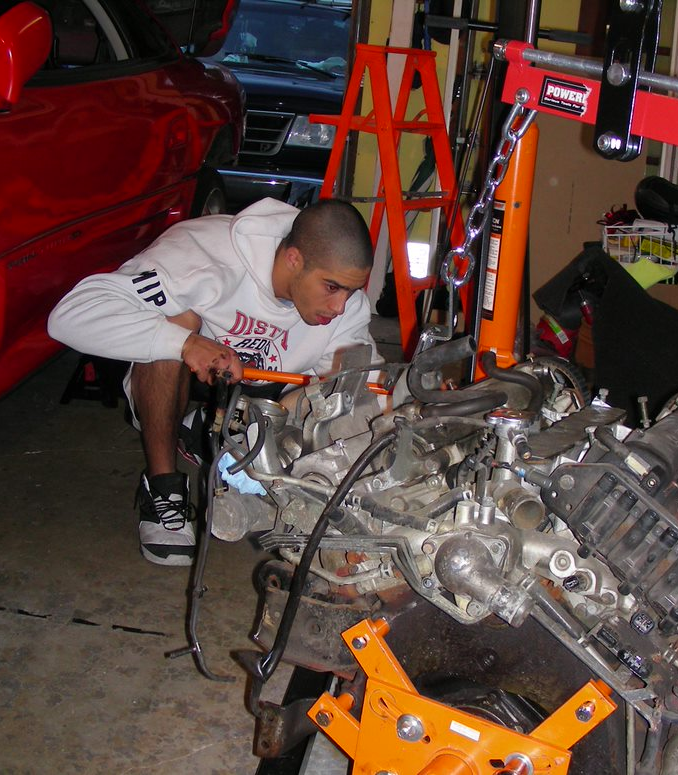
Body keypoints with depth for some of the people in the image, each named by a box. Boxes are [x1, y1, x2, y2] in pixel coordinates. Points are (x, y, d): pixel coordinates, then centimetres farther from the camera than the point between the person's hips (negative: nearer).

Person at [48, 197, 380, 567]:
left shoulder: (346, 300, -15)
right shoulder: (207, 258, -33)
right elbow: (70, 315, -38)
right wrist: (185, 343, -48)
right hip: (177, 401, -5)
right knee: (175, 319, -34)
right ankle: (162, 485, -20)